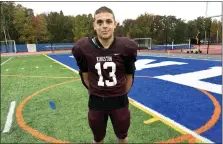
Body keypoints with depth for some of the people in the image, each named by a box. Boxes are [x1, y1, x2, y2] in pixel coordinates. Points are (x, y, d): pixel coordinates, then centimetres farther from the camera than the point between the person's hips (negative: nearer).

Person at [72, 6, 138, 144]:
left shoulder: (126, 47, -15)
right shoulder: (83, 48, -16)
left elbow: (129, 75, 0)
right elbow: (85, 75, 2)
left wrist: (122, 94, 8)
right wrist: (95, 92, 9)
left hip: (119, 101, 0)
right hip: (96, 101, 0)